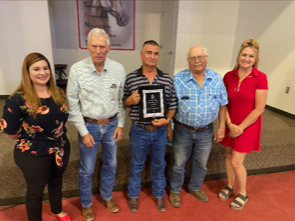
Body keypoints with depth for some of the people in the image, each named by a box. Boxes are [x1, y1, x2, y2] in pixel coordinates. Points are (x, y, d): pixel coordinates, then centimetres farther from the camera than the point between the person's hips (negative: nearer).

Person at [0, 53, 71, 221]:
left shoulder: (58, 93, -4)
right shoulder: (18, 99, -20)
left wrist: (58, 137, 6)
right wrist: (29, 141, 0)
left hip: (61, 149, 6)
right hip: (34, 155, -5)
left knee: (57, 181, 27)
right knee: (36, 191, 17)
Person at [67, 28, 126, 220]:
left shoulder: (118, 69, -7)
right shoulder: (77, 70, -13)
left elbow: (122, 100, 2)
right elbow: (73, 104, -9)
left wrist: (120, 125, -1)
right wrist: (83, 132, -10)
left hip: (111, 125, 3)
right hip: (89, 125, -2)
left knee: (111, 164, 19)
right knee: (87, 169, 14)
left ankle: (107, 196, 46)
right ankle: (86, 203, 40)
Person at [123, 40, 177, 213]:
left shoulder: (167, 80, -4)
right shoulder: (130, 78, -7)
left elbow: (173, 105, 2)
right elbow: (124, 103, 3)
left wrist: (167, 120, -15)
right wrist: (130, 100, -19)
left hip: (160, 131, 2)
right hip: (139, 131, -1)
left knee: (159, 165, 20)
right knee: (137, 165, 17)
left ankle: (159, 195, 44)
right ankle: (133, 195, 42)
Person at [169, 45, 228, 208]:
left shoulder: (217, 79, -3)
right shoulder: (178, 79, -12)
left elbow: (222, 105, 4)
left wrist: (222, 127, 3)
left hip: (206, 131, 3)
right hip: (183, 131, -2)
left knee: (201, 164, 21)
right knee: (178, 164, 14)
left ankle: (195, 187, 48)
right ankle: (175, 191, 39)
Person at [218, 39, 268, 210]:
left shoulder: (260, 78, -15)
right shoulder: (229, 76, -3)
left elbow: (259, 108, -15)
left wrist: (240, 127, -13)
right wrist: (230, 124, -11)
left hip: (248, 125, -4)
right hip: (231, 125, 4)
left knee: (236, 161, 1)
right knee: (229, 156, 16)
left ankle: (243, 194, 28)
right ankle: (230, 186, 40)